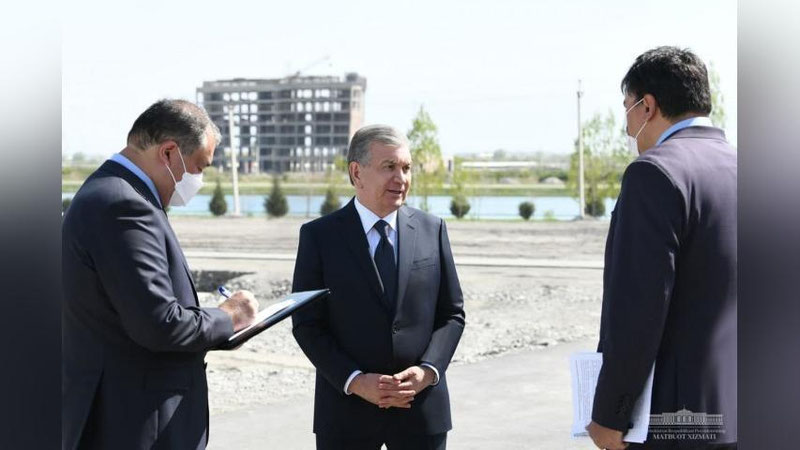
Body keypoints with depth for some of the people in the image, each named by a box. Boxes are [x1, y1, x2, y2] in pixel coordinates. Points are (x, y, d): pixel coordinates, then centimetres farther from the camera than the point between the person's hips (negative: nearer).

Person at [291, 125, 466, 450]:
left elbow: (452, 314, 7)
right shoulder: (319, 236, -2)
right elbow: (307, 325, -4)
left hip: (422, 408, 2)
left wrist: (427, 371, -9)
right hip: (346, 409, -2)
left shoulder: (432, 230, 5)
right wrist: (355, 381, -15)